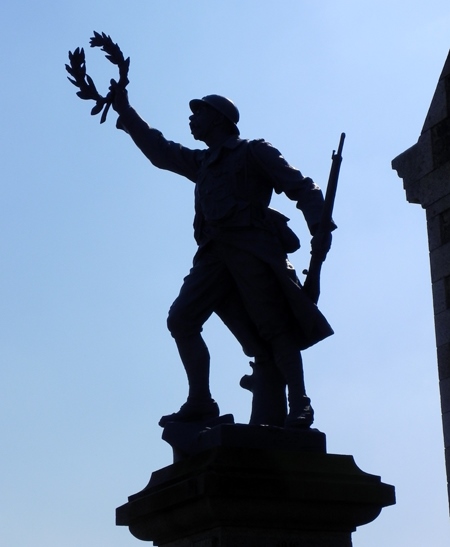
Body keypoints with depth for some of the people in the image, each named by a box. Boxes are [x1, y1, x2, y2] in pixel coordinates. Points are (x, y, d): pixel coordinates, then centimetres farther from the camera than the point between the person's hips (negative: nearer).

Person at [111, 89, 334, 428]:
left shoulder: (255, 152, 8)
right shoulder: (201, 163, 28)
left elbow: (302, 186, 0)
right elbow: (158, 149, 36)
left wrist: (319, 227, -16)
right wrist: (124, 111, 34)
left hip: (252, 246, -7)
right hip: (215, 252, 7)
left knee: (275, 327, -13)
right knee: (181, 319, -7)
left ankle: (300, 406, -15)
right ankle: (200, 402, -8)